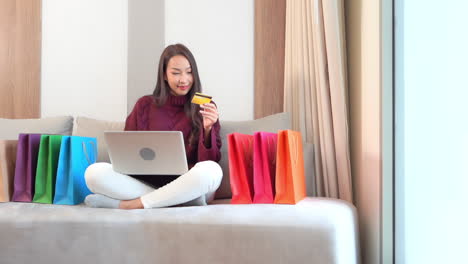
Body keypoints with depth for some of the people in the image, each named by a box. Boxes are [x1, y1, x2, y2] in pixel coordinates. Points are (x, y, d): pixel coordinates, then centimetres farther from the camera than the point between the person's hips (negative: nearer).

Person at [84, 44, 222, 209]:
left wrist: (207, 129, -18)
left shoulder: (205, 108, 6)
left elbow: (211, 160, -1)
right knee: (94, 172, -22)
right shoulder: (145, 105, 11)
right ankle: (189, 200, -24)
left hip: (188, 185, -1)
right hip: (148, 182, 2)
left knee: (211, 170, -36)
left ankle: (127, 205, -22)